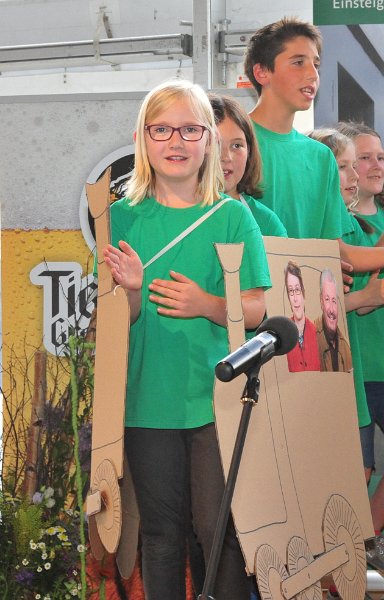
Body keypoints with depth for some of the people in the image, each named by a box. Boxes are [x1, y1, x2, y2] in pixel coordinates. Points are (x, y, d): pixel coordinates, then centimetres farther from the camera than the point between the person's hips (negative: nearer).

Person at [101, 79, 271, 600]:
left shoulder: (232, 216, 1)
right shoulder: (123, 217, 5)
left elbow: (258, 308, 0)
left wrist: (207, 305, -18)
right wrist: (130, 292, -17)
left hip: (218, 397, -1)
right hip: (149, 400, 2)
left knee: (219, 528, -2)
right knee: (161, 532, 9)